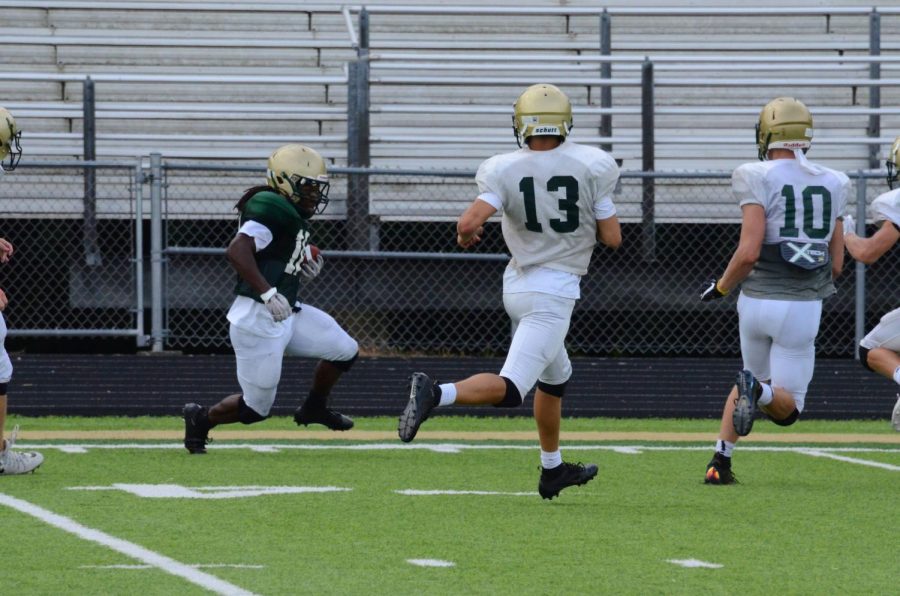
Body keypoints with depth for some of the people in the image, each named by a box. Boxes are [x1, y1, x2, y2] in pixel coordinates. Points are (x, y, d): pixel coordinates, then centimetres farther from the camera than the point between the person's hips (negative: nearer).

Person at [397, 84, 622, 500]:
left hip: (517, 284, 5)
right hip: (555, 290, -5)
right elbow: (612, 238, -4)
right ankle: (435, 394, -35)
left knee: (555, 376, 26)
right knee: (510, 389, -11)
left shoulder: (506, 171, -7)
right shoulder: (590, 168, -8)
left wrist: (464, 236, 5)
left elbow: (470, 222, -19)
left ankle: (553, 470, 37)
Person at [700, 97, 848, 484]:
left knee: (754, 379, 24)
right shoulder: (830, 185, 6)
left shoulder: (759, 179, -6)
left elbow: (749, 252, -15)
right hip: (803, 306, 0)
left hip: (756, 301, 0)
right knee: (787, 407, 7)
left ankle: (720, 460, 10)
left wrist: (721, 287, 3)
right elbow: (836, 265, 9)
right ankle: (760, 392, -28)